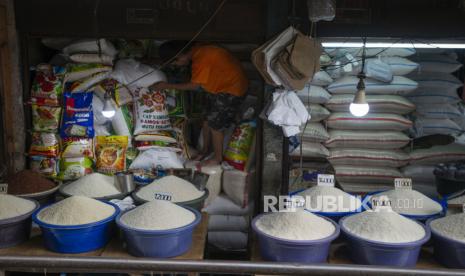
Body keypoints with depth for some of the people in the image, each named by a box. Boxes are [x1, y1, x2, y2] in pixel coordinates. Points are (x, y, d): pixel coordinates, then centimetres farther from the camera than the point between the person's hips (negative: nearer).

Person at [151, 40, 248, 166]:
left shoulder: (201, 59, -31)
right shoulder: (196, 50, -3)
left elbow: (194, 85, -20)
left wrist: (167, 86, -14)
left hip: (231, 88, -9)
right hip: (219, 86, 9)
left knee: (215, 124, -1)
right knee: (207, 119, 15)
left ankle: (218, 157, 16)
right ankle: (205, 149, 33)